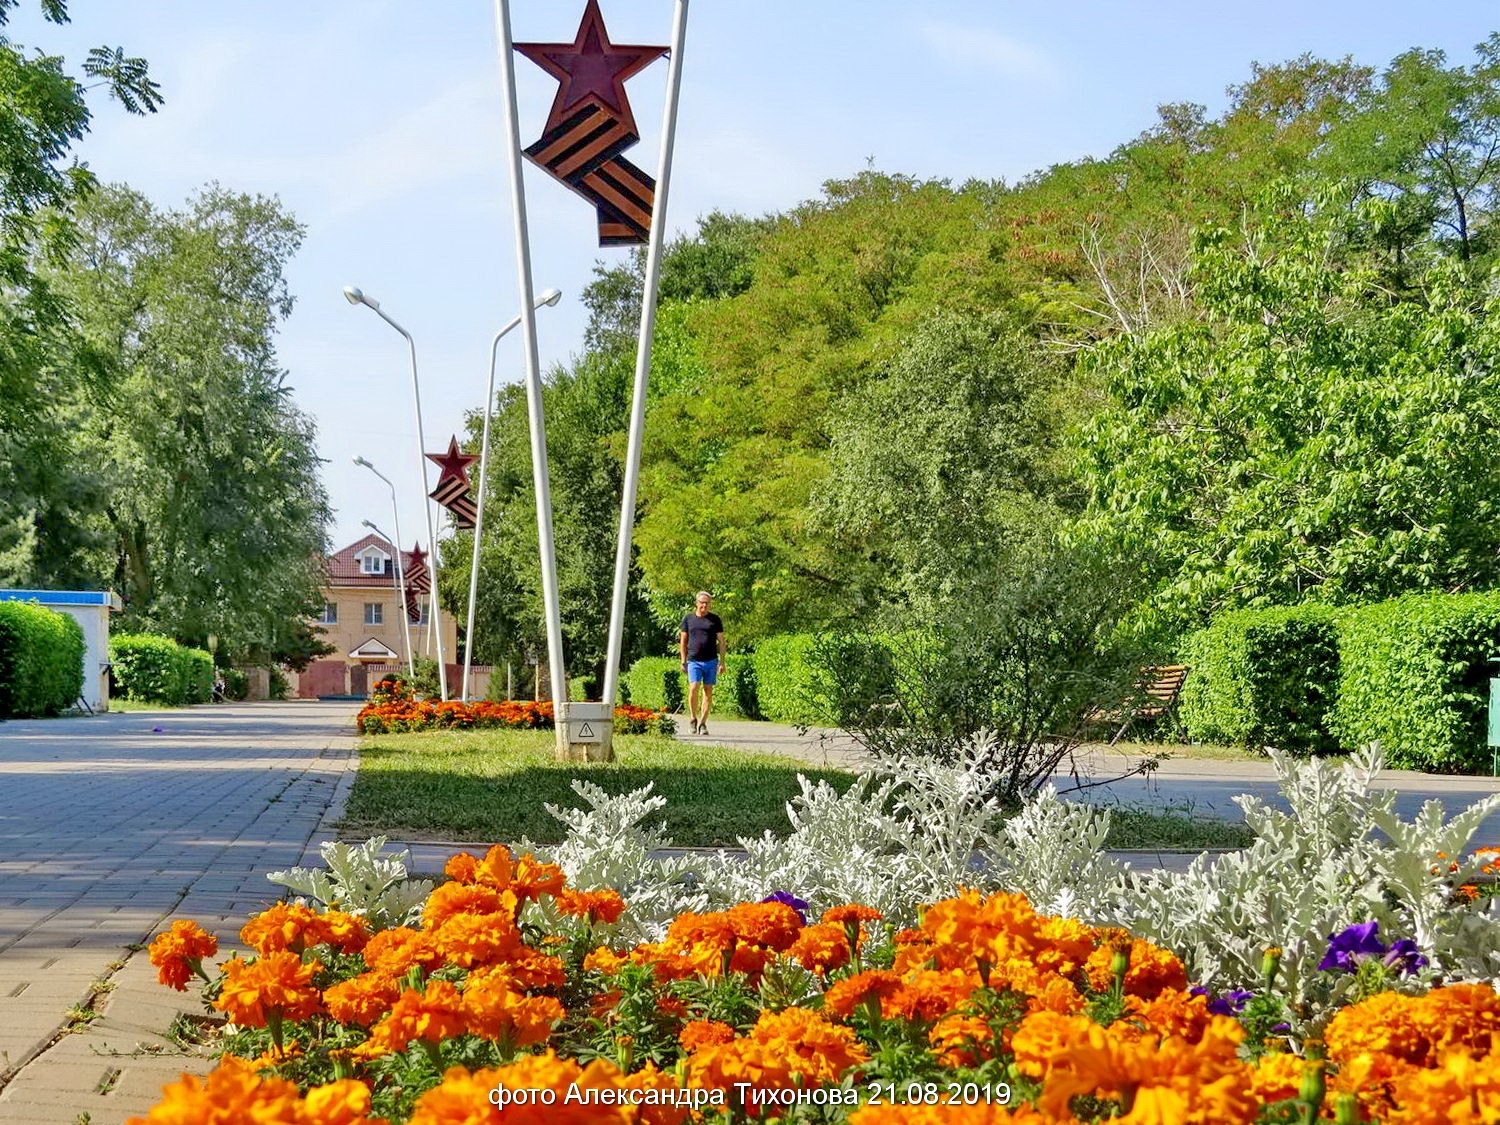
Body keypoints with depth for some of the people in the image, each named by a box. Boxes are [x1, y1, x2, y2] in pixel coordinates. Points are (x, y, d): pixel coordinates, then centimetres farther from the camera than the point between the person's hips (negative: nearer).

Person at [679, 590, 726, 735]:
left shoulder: (715, 619, 9)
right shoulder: (688, 619, 9)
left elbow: (721, 641, 10)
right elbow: (683, 641, 13)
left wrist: (722, 662, 4)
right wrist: (683, 661, 7)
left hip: (711, 661, 1)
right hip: (694, 661, -1)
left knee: (708, 692, 1)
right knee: (694, 688, -16)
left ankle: (703, 723, 8)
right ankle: (693, 719, 2)